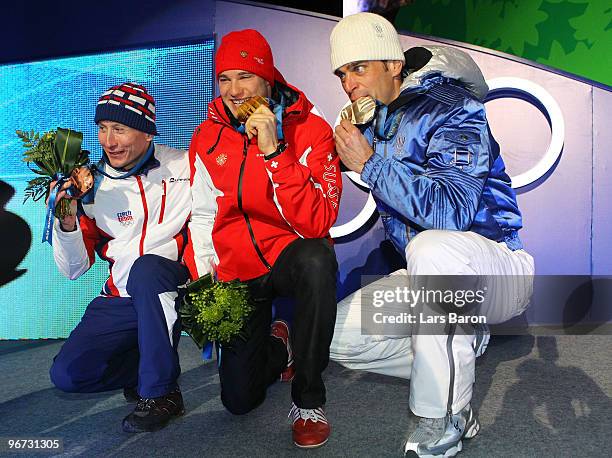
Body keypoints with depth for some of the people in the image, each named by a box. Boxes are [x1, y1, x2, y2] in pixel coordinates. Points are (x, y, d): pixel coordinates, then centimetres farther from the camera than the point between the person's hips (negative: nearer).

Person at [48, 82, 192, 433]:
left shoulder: (184, 167, -5)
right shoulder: (92, 185, 2)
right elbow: (74, 269, 4)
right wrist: (67, 221, -14)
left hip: (174, 286, -3)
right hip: (121, 298, 4)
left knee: (145, 267, -35)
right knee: (67, 374, -10)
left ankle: (160, 392, -19)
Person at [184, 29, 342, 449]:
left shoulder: (310, 129, -13)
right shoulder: (207, 139, 0)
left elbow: (317, 224, -24)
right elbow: (202, 216, 7)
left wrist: (273, 150, -30)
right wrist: (203, 278, -6)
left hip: (289, 255, -3)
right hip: (236, 271, 3)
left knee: (316, 260, -41)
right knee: (239, 399, 1)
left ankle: (309, 399, -19)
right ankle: (277, 346, 37)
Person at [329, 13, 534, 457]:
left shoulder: (450, 109, -16)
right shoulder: (372, 124, 6)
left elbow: (451, 210, -33)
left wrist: (370, 164, -26)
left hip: (495, 270, -7)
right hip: (430, 274, 7)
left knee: (433, 246, -41)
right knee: (335, 335, -3)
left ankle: (444, 419, -23)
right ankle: (460, 347, 5)